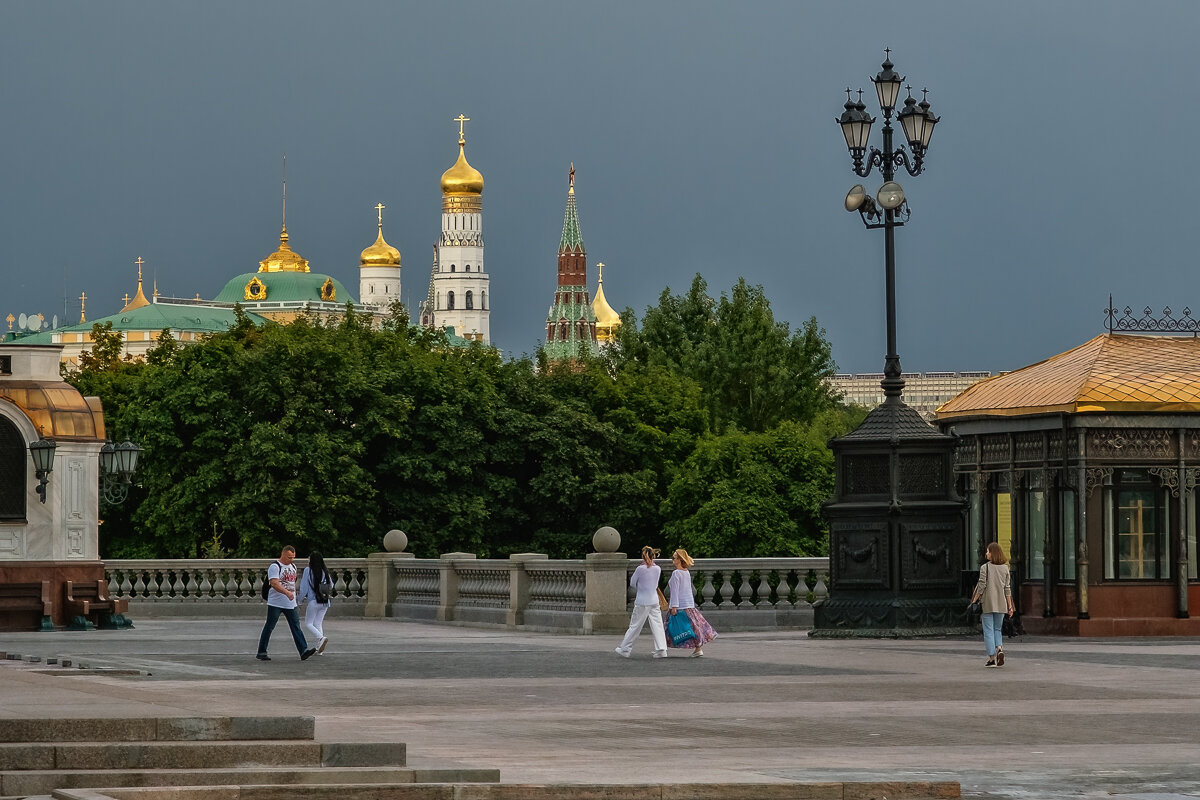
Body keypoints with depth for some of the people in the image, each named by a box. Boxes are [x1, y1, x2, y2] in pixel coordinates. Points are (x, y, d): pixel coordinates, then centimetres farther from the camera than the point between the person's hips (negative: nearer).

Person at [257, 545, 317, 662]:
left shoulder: (293, 567, 15)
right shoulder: (274, 567, -11)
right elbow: (274, 583, -24)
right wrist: (287, 593, -36)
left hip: (290, 604, 6)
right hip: (275, 603, -6)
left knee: (296, 627, -4)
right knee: (269, 627, 1)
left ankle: (303, 651, -12)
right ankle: (261, 652, 10)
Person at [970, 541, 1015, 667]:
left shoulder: (985, 567, -8)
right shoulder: (1005, 568, 3)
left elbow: (981, 586, -9)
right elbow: (1007, 588, 5)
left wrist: (974, 601, 0)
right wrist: (1010, 606, 8)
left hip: (988, 604, -4)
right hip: (1001, 604, 4)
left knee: (988, 630, 3)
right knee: (997, 629, 17)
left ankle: (992, 658, 1)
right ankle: (999, 649, -8)